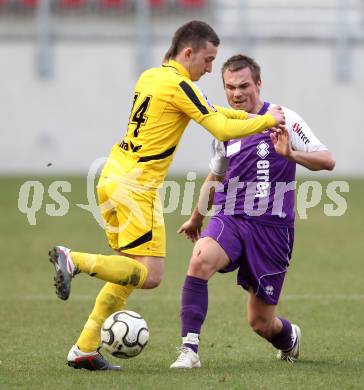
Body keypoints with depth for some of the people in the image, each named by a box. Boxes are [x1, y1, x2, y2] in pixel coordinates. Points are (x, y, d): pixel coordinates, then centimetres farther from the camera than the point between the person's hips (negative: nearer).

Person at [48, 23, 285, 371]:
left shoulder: (149, 77, 16)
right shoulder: (179, 84, -11)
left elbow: (205, 110, 28)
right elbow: (223, 130, -14)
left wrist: (251, 117, 22)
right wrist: (268, 121, 0)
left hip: (111, 176, 9)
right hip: (136, 186, -9)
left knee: (130, 270, 15)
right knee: (149, 275, -7)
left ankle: (85, 349, 10)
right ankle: (74, 260, -20)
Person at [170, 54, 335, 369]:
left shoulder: (282, 119, -5)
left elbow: (327, 161, -9)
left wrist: (291, 154, -29)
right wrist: (197, 218, 41)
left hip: (272, 227, -3)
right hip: (229, 221, 3)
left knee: (260, 322, 2)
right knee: (200, 260, -32)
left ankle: (289, 338, 40)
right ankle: (189, 349, -31)